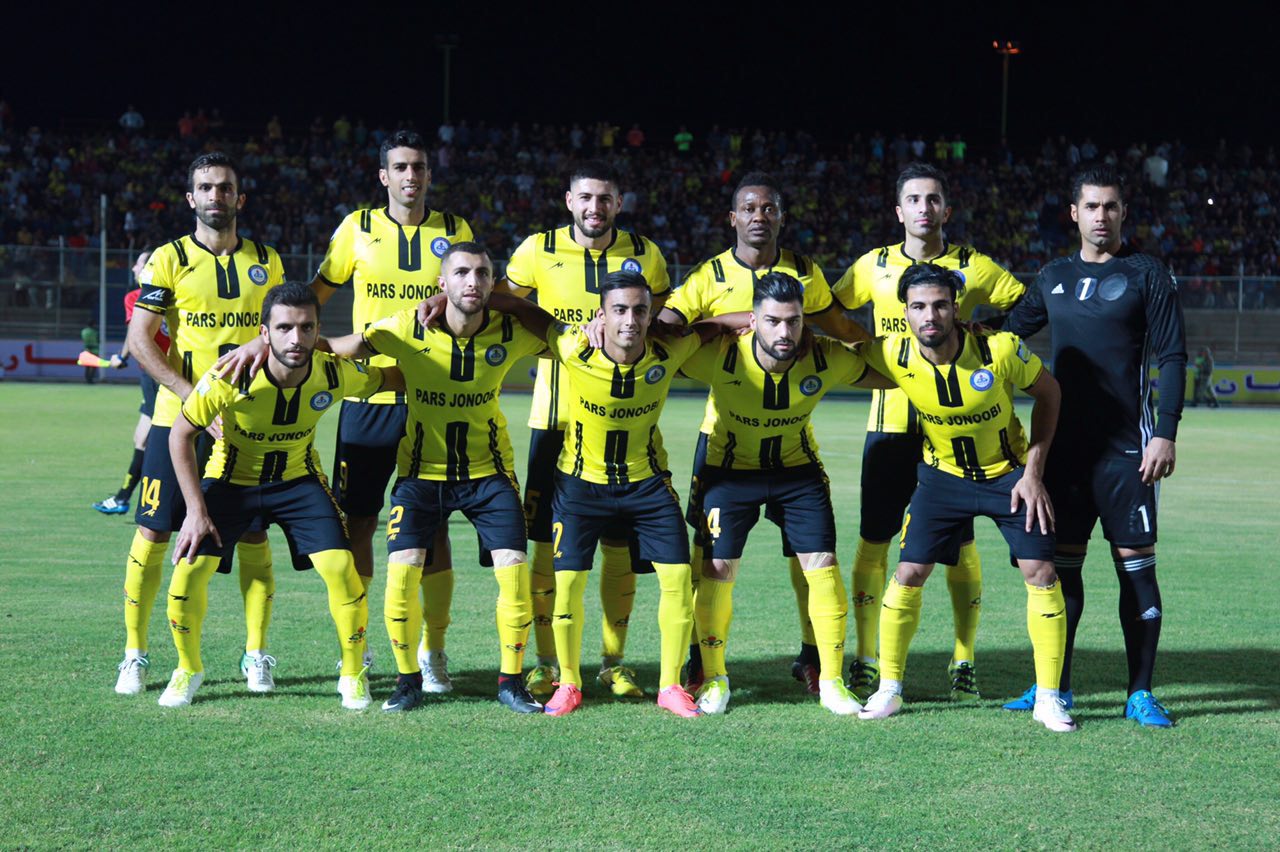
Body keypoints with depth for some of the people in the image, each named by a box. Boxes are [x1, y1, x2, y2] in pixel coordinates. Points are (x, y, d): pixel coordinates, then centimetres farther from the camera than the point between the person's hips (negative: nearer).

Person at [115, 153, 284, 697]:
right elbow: (139, 339, -7)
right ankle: (135, 655, 8)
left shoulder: (265, 262, 9)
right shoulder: (169, 260, -1)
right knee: (154, 533, -2)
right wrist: (195, 398, -16)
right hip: (178, 419, -2)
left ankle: (256, 655, 13)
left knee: (253, 537, 3)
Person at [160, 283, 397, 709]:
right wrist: (196, 510, -18)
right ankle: (188, 669, 12)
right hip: (231, 478, -1)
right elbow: (181, 434, -17)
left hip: (297, 479, 1)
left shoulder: (335, 374, -24)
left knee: (340, 567, -16)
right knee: (190, 568, -15)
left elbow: (393, 379, -2)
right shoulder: (230, 377, -30)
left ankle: (353, 676, 7)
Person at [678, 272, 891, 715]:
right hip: (731, 468, -1)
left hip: (798, 469, 1)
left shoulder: (826, 359, -22)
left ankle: (832, 682, 6)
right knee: (717, 567, -5)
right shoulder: (720, 357, -28)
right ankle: (714, 679, 14)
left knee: (822, 564, -7)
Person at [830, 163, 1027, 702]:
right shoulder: (874, 266, 7)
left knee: (960, 545, 1)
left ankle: (963, 664, 11)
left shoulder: (973, 268, 3)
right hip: (889, 420, 1)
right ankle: (865, 664, 7)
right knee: (873, 542, -1)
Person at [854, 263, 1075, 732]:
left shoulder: (1001, 349, -26)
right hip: (943, 474, 1)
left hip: (1010, 472, -1)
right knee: (908, 573, -5)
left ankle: (1048, 698, 2)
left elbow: (1047, 391, -8)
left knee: (1041, 573, -9)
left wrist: (1034, 470, -11)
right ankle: (889, 689, 12)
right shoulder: (893, 355, -21)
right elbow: (854, 347, 4)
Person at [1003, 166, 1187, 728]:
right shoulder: (1054, 278, 13)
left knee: (1136, 564, -3)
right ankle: (1055, 686, 16)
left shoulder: (1147, 275, 0)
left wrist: (1165, 433, -12)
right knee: (1061, 562, 7)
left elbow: (1172, 358, -4)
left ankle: (1141, 694, 3)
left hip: (1127, 447, -4)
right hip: (1065, 444, 4)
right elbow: (1007, 330, 27)